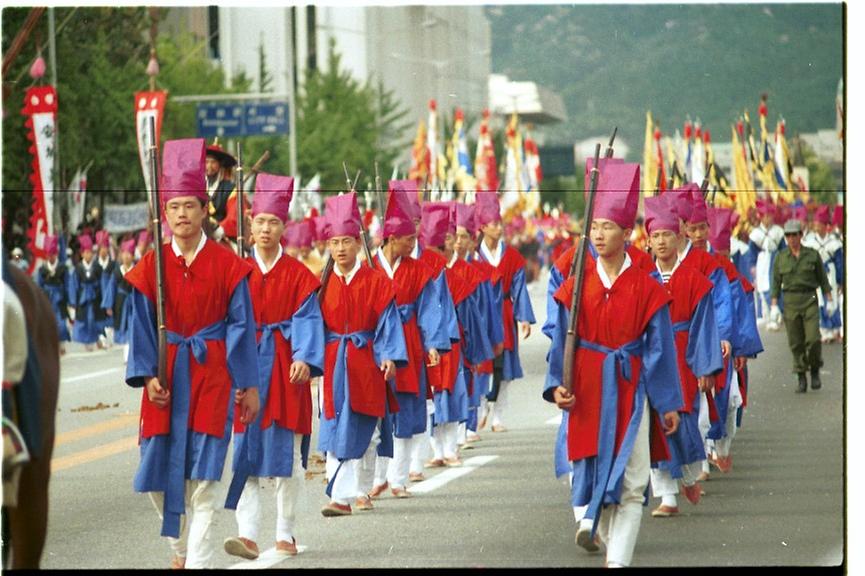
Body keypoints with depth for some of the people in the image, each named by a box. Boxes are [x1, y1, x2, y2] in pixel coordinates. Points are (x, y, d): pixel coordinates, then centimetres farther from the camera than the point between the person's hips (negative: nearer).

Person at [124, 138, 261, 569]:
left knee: (203, 476, -6)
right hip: (167, 378, 3)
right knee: (160, 473, 6)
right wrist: (148, 376, -9)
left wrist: (248, 385, -1)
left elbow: (241, 325, 0)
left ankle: (197, 559, -4)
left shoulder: (226, 265, -2)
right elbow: (141, 325, 3)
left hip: (211, 376, -2)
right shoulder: (152, 265, 3)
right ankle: (181, 546, 30)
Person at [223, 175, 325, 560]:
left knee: (287, 453, 3)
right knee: (245, 452, -6)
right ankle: (248, 534, -10)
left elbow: (307, 319, -4)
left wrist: (304, 359, -20)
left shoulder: (298, 275, 2)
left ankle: (285, 534, 13)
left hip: (284, 369, -1)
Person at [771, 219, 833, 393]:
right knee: (796, 342, 1)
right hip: (790, 302, 1)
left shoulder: (813, 255, 1)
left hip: (810, 300, -1)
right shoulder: (780, 257, 4)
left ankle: (815, 372, 11)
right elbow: (776, 282, 6)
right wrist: (774, 305, -1)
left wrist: (830, 300, 4)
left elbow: (822, 279, 7)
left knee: (813, 339, -12)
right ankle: (801, 379, 9)